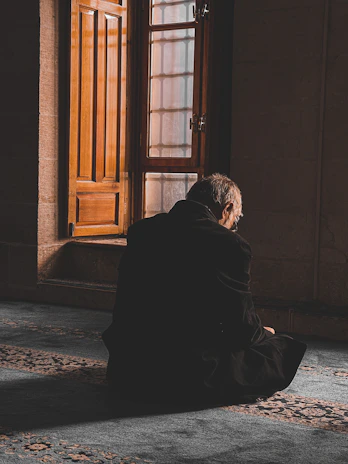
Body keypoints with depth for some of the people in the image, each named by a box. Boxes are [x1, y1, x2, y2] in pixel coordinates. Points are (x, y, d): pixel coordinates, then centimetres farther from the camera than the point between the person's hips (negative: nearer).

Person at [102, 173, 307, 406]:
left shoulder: (140, 230, 6)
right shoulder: (229, 244, -13)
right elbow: (242, 329, -8)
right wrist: (262, 333, 17)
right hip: (191, 379, -7)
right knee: (286, 349, 9)